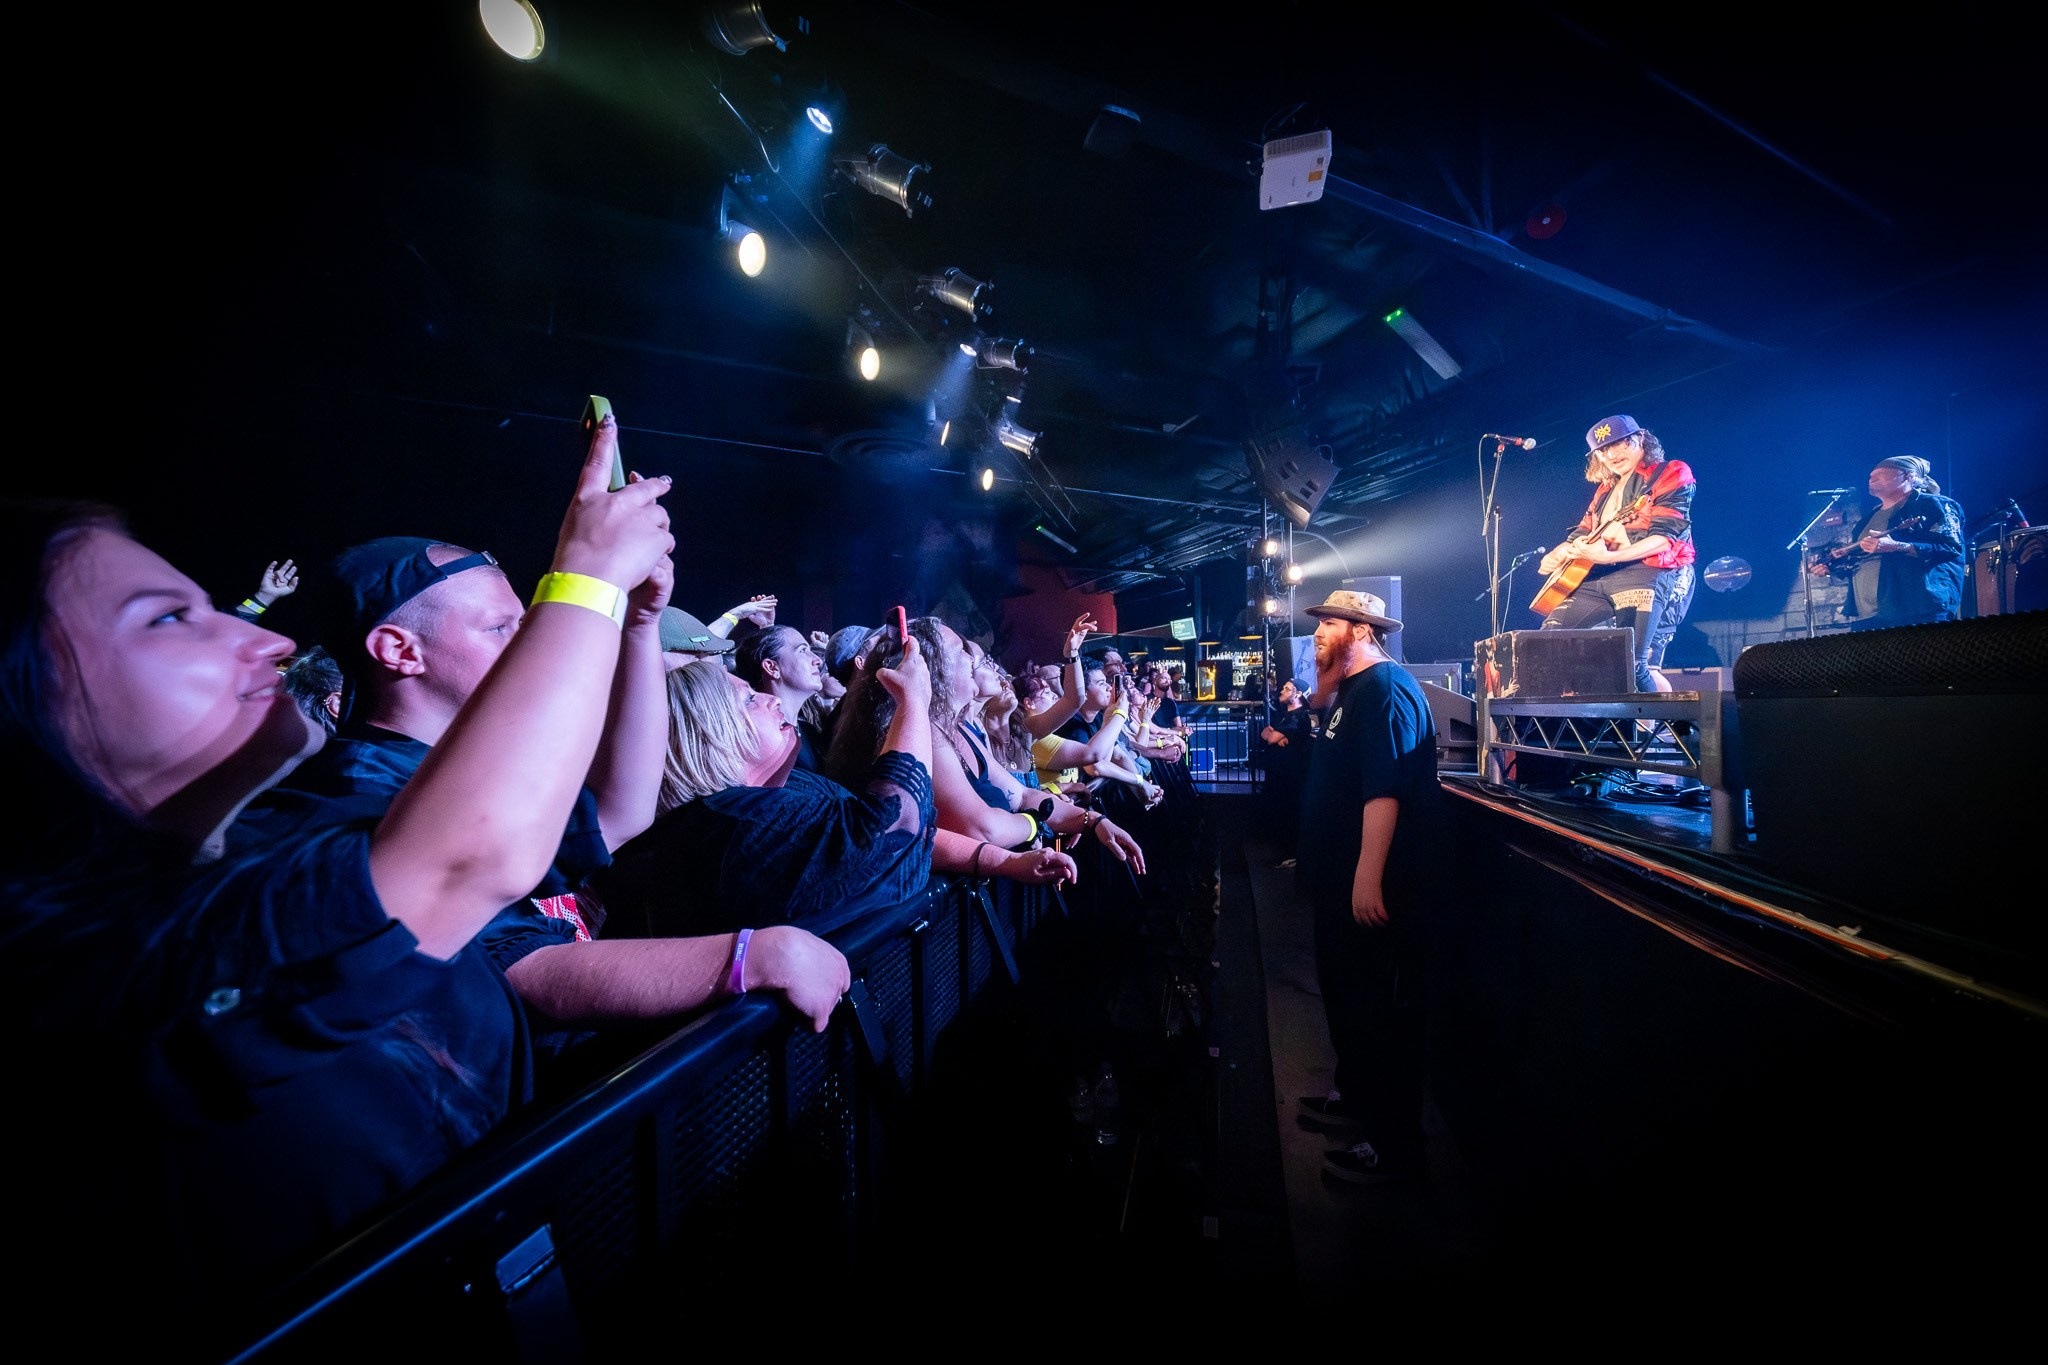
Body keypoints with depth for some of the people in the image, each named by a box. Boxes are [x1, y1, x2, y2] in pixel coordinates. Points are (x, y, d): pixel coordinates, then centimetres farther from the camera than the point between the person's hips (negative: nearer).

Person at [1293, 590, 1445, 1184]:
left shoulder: (1386, 690, -19)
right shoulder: (1354, 691, 15)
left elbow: (1385, 788, -28)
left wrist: (1369, 876, -30)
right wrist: (1319, 861, 25)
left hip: (1374, 888, -11)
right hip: (1344, 881, 11)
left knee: (1382, 1009, 3)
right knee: (1345, 994, 23)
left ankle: (1394, 1145, 19)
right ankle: (1356, 1095, 41)